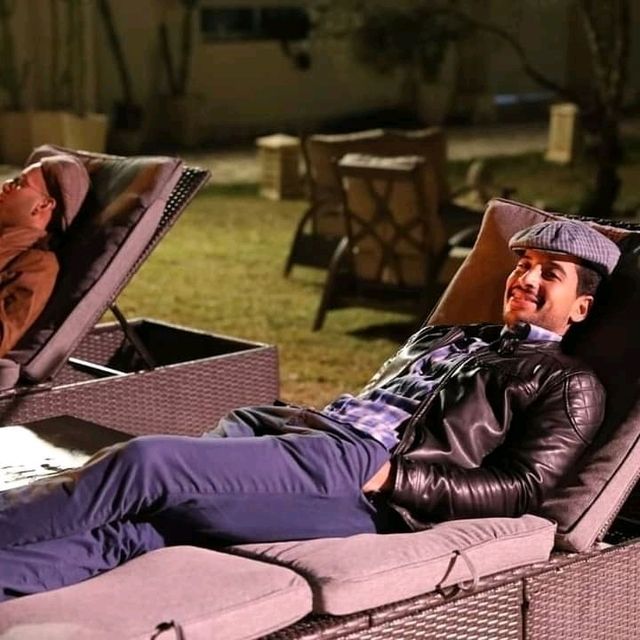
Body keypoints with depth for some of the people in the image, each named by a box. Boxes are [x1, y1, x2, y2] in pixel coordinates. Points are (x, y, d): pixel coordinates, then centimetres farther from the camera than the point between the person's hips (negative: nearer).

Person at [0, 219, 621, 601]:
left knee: (144, 461, -25)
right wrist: (305, 416, 13)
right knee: (142, 520, -22)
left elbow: (525, 487, -2)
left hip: (359, 464, -7)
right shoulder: (442, 337, 34)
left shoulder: (568, 383, 12)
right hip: (313, 429, 7)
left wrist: (393, 477, -12)